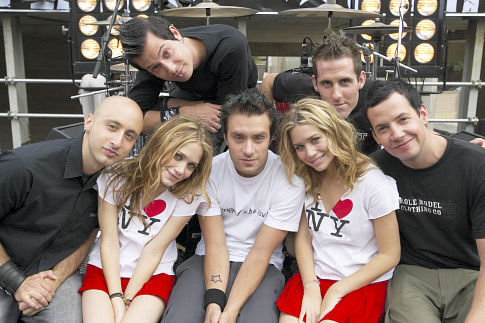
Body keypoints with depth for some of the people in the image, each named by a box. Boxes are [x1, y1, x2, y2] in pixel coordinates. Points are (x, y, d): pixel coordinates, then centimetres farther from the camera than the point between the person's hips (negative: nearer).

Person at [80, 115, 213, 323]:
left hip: (153, 273, 0)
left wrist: (127, 301, -12)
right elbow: (109, 242, -9)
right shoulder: (116, 176, -10)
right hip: (106, 269, 1)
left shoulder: (187, 194, -10)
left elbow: (154, 251, -9)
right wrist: (116, 299, -15)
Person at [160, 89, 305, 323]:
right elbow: (215, 245, -10)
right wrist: (214, 301, -25)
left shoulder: (289, 180, -12)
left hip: (263, 267, -1)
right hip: (209, 260, 1)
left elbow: (260, 253, -13)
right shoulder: (209, 170, -7)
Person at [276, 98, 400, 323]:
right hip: (314, 276, 4)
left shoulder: (374, 182, -12)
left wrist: (336, 292, -11)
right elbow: (303, 237, 4)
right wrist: (311, 287, -10)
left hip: (364, 282, -4)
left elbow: (389, 255, -9)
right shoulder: (305, 180, 3)